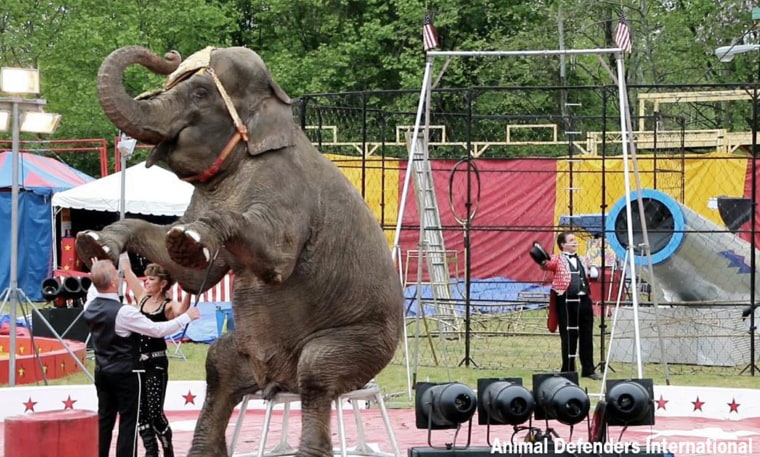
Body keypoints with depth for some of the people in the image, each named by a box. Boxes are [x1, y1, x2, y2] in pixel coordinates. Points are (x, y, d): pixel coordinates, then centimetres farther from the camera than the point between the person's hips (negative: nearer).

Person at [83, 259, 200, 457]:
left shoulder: (90, 309, -1)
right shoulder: (123, 312, -23)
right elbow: (158, 330, -20)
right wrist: (187, 317, -10)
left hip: (102, 372, 7)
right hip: (125, 373, -7)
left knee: (104, 419, 11)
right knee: (128, 422, -1)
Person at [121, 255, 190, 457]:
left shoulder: (169, 306, -8)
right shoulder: (142, 297, 8)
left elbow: (181, 311, -33)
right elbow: (126, 269, 11)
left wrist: (189, 290, -46)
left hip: (156, 363, -6)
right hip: (137, 360, 6)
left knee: (155, 412, -5)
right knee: (140, 412, 6)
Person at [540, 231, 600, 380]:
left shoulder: (581, 260, 18)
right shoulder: (558, 260, 1)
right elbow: (548, 264, -20)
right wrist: (543, 262, -39)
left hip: (583, 300, 5)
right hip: (566, 301, -5)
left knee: (586, 336, 6)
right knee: (569, 337, -1)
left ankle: (588, 369, 14)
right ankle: (568, 371, 6)